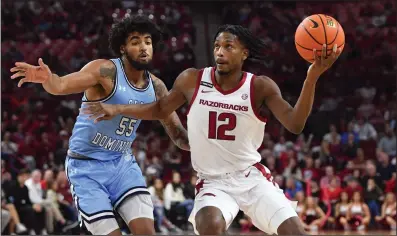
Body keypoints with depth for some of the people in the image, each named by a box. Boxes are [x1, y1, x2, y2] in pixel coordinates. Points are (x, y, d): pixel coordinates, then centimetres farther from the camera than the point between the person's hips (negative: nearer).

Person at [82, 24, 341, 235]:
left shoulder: (261, 87, -9)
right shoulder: (192, 80, -5)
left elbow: (295, 124, -21)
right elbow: (161, 109, 12)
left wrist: (312, 77, -31)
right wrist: (117, 109, 3)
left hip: (252, 177, 1)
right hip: (213, 182, -1)